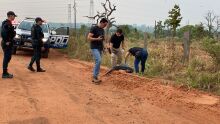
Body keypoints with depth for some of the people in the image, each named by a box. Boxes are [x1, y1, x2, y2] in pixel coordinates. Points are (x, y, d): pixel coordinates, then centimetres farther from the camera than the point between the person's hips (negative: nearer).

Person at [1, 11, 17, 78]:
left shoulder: (8, 23, 14)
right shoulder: (7, 23, -17)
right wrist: (6, 41, -22)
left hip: (8, 43, 10)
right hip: (7, 44, -10)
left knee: (7, 58, 15)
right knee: (7, 58, -4)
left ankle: (5, 72, 24)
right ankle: (4, 73, 3)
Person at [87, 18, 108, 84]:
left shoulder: (102, 30, 16)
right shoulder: (94, 28, -8)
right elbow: (89, 38, -13)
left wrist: (103, 46, 10)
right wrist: (97, 39, -23)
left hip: (100, 48, 8)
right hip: (94, 48, -8)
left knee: (98, 62, 7)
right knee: (98, 60, -21)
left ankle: (95, 77, 14)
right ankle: (95, 76, -13)